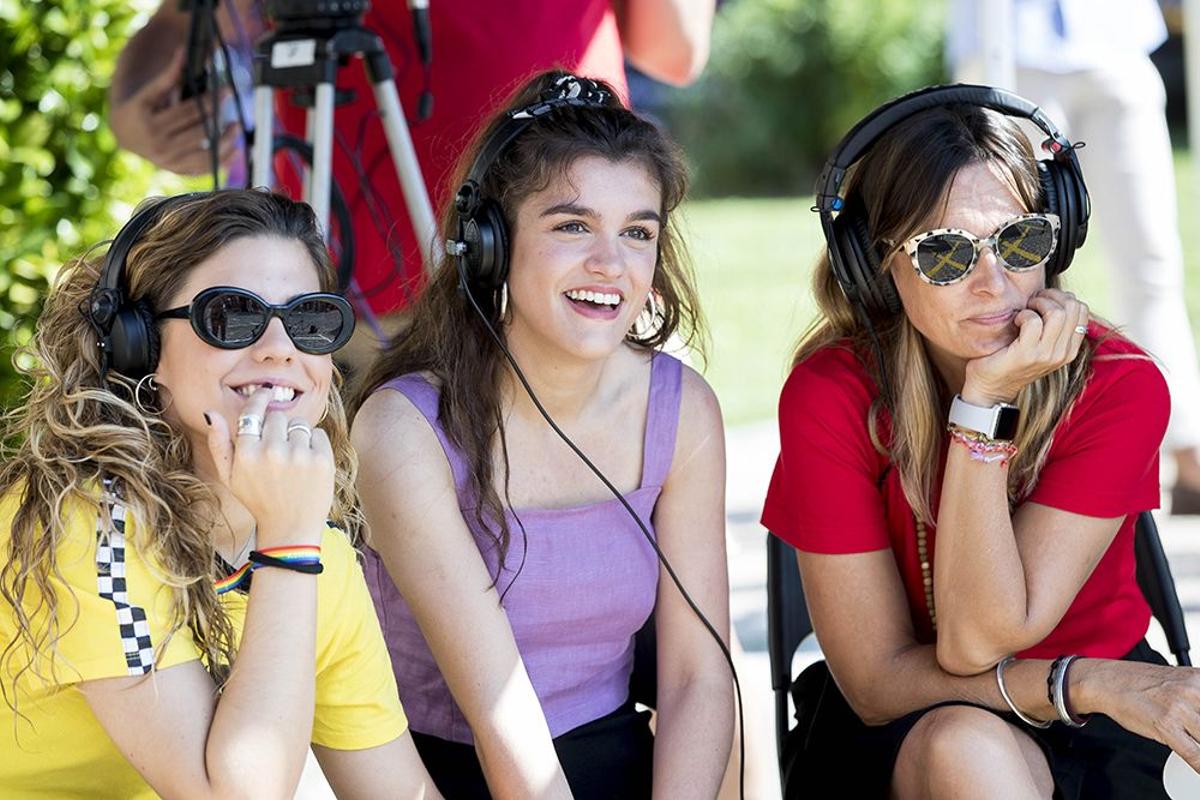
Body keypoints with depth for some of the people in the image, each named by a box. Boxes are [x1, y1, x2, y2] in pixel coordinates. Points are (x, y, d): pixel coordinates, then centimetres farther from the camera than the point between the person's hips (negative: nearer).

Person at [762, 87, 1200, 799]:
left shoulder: (1120, 385, -16)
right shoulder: (831, 395, -15)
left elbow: (978, 640, -22)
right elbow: (877, 680, -14)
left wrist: (985, 407, -27)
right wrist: (1087, 682, -25)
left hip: (1095, 737, -1)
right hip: (895, 734, 1)